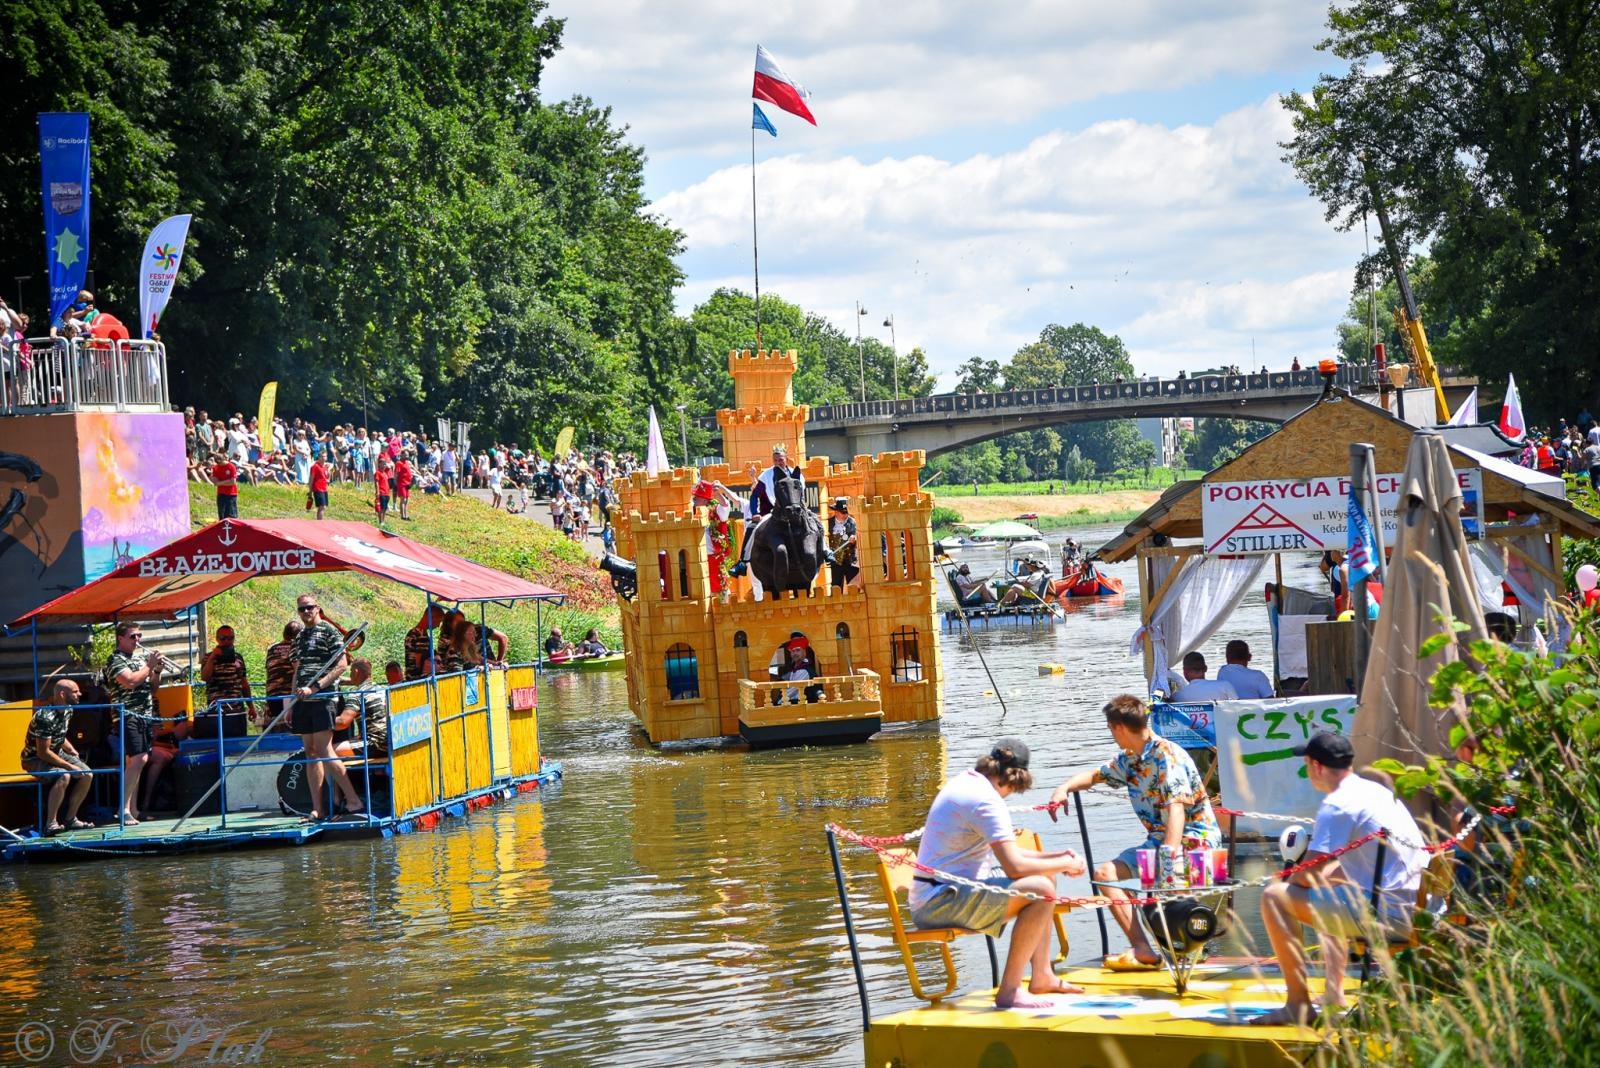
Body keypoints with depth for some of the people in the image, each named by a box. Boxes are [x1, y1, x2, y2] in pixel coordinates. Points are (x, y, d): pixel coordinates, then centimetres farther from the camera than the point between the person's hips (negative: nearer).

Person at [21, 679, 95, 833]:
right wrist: (69, 766, -24)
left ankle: (70, 819, 4)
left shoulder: (67, 710, 0)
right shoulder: (46, 717, -28)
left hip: (56, 753, 9)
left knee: (87, 774, -6)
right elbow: (43, 752, -27)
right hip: (35, 759, -9)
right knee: (63, 777, -34)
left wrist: (71, 750, 1)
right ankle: (50, 824, -28)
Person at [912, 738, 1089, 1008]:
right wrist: (1064, 864, -8)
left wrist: (1056, 857, 12)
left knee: (1044, 876, 19)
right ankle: (1009, 992, -19)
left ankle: (1042, 976, 22)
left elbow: (1006, 852, 22)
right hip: (940, 901, -11)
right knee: (1041, 890, -24)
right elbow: (1014, 866, -23)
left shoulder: (966, 782, 14)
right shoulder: (986, 799, -18)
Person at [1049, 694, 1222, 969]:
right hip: (1158, 839, 9)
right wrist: (1065, 788, 7)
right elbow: (1094, 776, 29)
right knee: (1105, 873, -4)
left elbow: (1176, 808, -28)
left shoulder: (1167, 756, -16)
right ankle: (1142, 949, -19)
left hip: (1194, 839, -9)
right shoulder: (1128, 760, 11)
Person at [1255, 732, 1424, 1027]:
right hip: (1414, 910, 10)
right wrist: (1321, 876, 22)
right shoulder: (1378, 791, 17)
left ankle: (1299, 1005, -4)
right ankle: (1333, 993, 35)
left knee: (1275, 898, -7)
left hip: (1385, 916, -10)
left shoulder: (1337, 805, -12)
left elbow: (1306, 876, -14)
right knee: (1329, 885, 36)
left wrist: (1291, 879, 7)